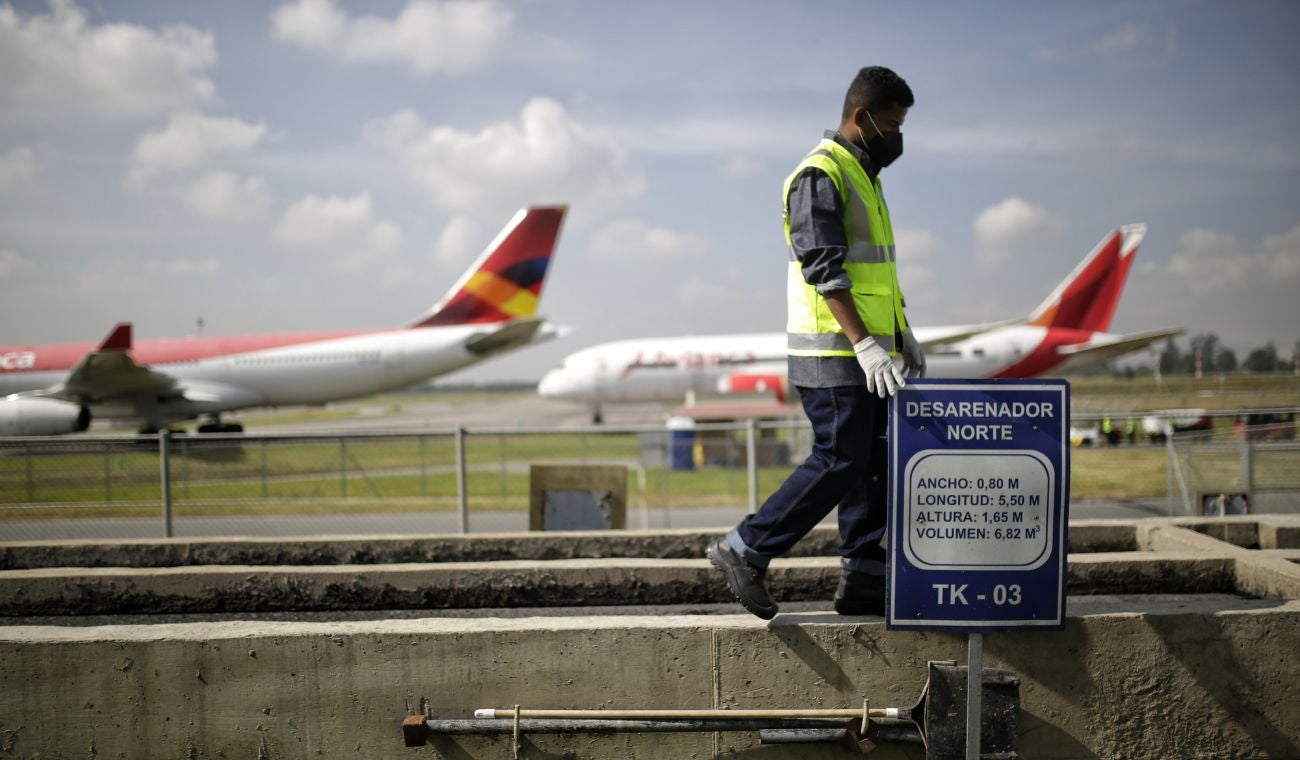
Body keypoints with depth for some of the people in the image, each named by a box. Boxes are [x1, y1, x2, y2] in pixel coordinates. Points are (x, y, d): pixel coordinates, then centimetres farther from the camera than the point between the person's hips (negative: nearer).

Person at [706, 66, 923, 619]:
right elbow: (824, 270, -21)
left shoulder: (864, 175, 19)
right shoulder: (820, 175, -13)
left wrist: (902, 333, 21)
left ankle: (862, 580, 14)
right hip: (833, 354, -10)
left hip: (868, 352, 10)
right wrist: (866, 345, -27)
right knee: (838, 463, -9)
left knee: (877, 464, 8)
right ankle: (744, 551, 0)